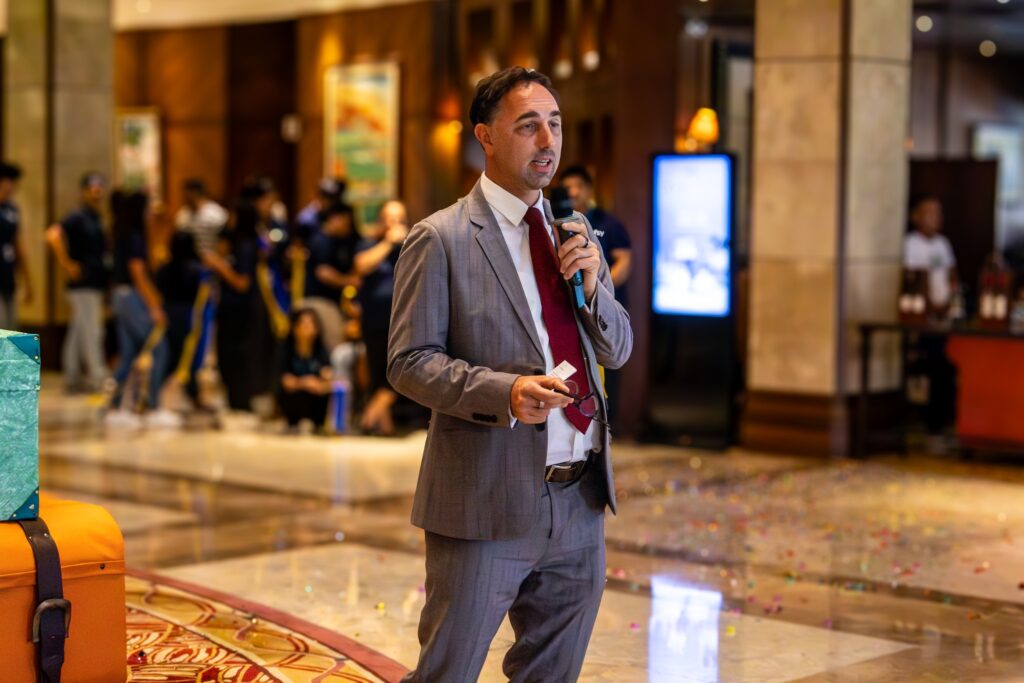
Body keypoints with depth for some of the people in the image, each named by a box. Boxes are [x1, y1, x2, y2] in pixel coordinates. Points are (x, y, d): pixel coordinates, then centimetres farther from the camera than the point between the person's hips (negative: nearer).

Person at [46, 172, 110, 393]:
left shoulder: (96, 219, 15)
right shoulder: (78, 217, -12)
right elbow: (52, 235, -25)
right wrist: (67, 265, -22)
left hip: (95, 283, 9)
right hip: (83, 284, -9)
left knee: (78, 332, 12)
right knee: (91, 331, -7)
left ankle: (73, 378, 17)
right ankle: (99, 378, -6)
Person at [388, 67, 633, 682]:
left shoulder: (577, 236, 12)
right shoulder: (440, 240, -7)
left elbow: (618, 351, 14)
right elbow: (410, 363, -10)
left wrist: (592, 283, -6)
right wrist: (505, 391, -25)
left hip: (579, 501, 6)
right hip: (489, 501, -6)